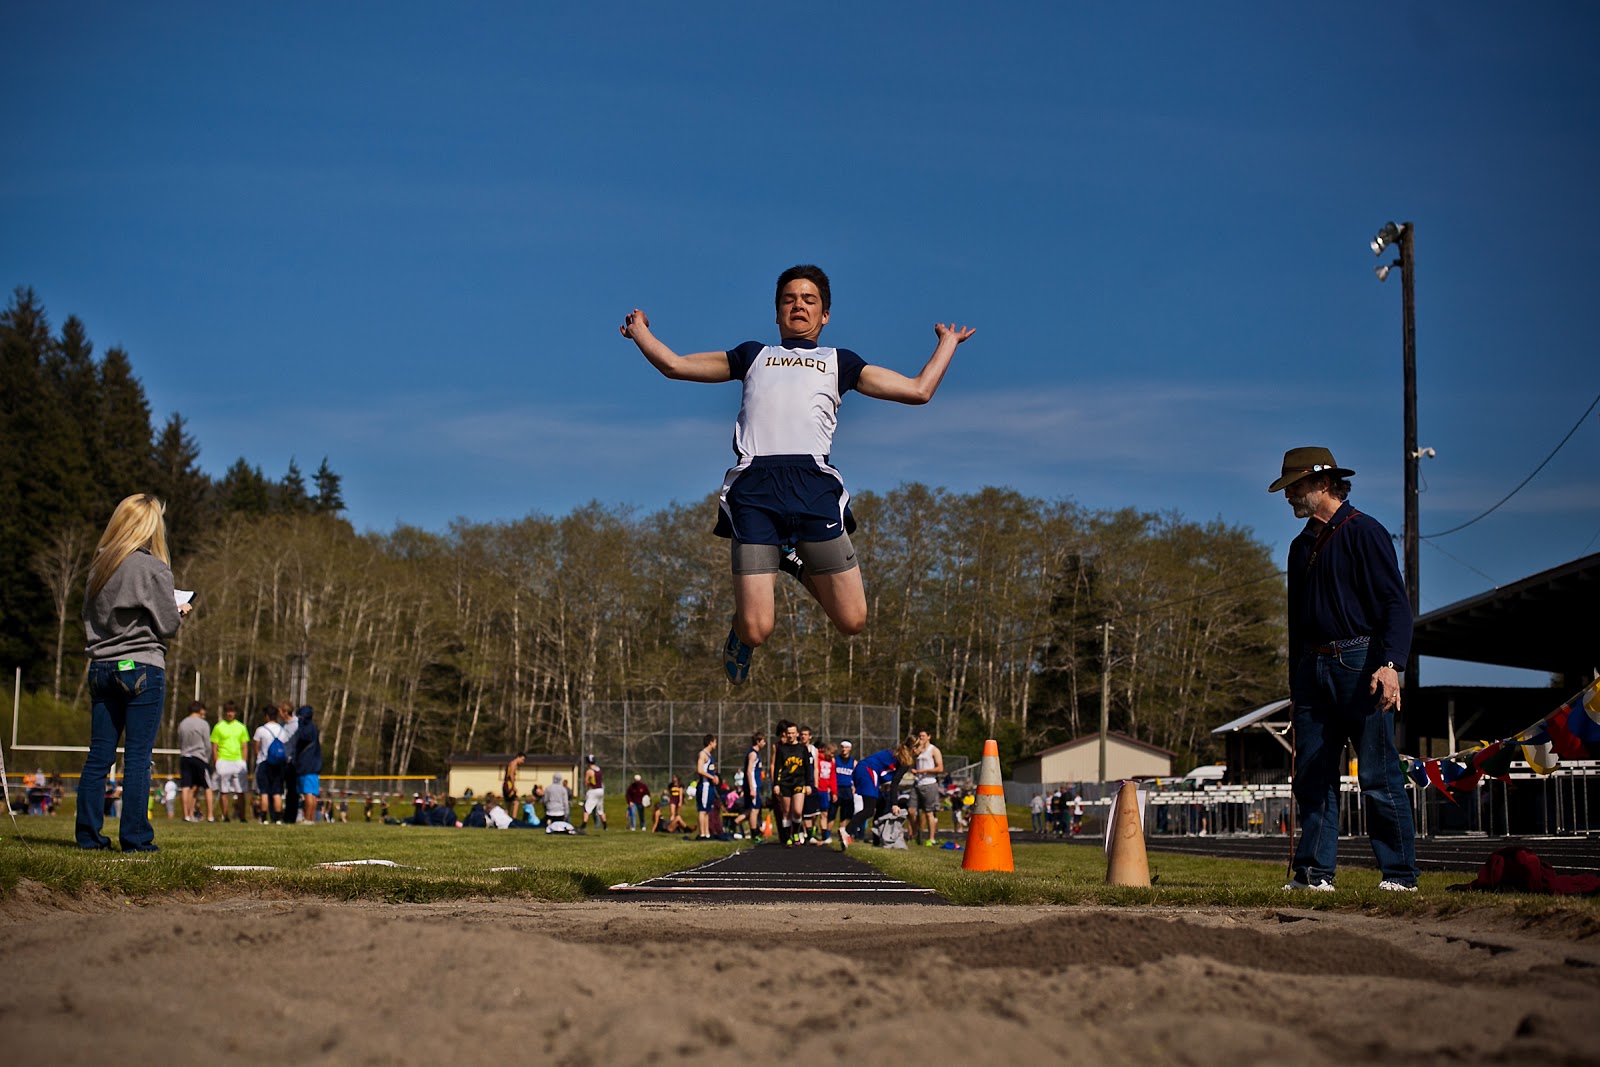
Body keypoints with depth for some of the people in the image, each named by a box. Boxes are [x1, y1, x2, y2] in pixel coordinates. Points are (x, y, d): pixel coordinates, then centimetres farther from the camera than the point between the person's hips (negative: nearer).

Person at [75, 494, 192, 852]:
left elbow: (88, 618, 17)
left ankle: (88, 833, 7)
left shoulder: (98, 566, 8)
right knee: (138, 757, -3)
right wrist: (181, 611, 12)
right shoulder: (153, 568, -10)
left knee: (99, 755, 7)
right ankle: (134, 836, -3)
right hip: (142, 669, -6)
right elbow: (167, 625, -7)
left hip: (102, 669, 6)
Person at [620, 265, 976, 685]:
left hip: (814, 487, 1)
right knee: (756, 631, -12)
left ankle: (797, 564, 22)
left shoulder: (840, 361, 28)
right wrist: (640, 332, 41)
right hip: (754, 487, -1)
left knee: (852, 621, -6)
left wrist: (948, 342, 33)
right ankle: (740, 631, 27)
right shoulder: (752, 354, 30)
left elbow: (919, 390, 25)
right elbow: (675, 365, 33)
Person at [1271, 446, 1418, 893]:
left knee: (1378, 776, -6)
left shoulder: (1364, 533, -4)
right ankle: (1315, 872, 8)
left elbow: (1395, 604, -10)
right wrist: (1296, 679, 19)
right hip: (1313, 668, 8)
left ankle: (1400, 873, 0)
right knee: (1312, 775, 4)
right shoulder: (1302, 545, 20)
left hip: (1359, 665, -7)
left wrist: (1389, 664, -21)